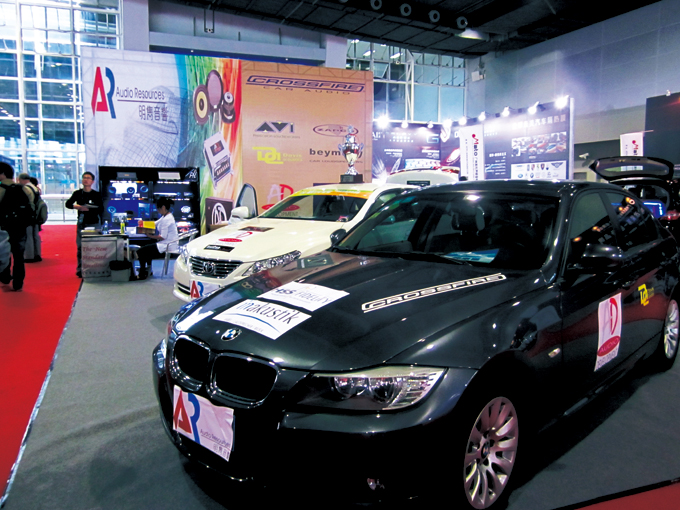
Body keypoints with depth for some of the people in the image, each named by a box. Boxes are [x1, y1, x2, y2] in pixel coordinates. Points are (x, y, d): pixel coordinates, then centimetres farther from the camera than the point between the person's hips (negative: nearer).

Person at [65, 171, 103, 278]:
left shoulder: (97, 194, 0)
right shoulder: (77, 193, 7)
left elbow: (101, 210, -6)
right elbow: (68, 204, 11)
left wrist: (88, 209, -21)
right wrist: (75, 206, -11)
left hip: (94, 223, -2)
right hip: (81, 224, 2)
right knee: (80, 247, 2)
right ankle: (80, 270, 9)